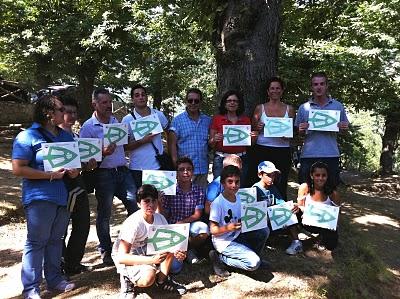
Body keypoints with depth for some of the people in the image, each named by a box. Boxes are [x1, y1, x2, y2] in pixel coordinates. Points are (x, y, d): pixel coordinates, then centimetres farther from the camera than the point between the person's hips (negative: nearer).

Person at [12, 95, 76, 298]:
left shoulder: (66, 136, 11)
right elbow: (18, 169, -15)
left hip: (62, 196, 6)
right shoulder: (27, 137, -9)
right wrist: (50, 175, -19)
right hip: (40, 198, -6)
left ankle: (54, 278, 28)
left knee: (56, 239, 15)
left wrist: (74, 171, -2)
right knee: (36, 241, 1)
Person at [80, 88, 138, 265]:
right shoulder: (88, 127, -5)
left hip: (122, 171, 5)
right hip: (103, 174, -5)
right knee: (104, 213, 6)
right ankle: (105, 252, 21)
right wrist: (103, 153, -21)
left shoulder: (116, 121, 13)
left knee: (135, 205, -1)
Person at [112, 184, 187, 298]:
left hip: (146, 252, 6)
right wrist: (152, 260, -41)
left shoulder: (160, 218, -12)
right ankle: (127, 279, -1)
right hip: (127, 258, -6)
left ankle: (162, 281, -1)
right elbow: (121, 257, -32)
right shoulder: (132, 223, -29)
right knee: (148, 277, -34)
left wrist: (177, 252, -29)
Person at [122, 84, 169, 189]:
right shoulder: (127, 120, -3)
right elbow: (124, 146, -5)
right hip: (137, 169, -2)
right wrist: (142, 141, -19)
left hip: (158, 166, 2)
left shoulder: (158, 115, 4)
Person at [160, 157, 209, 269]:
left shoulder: (199, 191, 0)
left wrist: (182, 222, -18)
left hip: (190, 225, 2)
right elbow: (164, 215, -1)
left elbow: (197, 215, -5)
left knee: (203, 228, -33)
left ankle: (190, 250, 0)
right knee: (174, 267, -22)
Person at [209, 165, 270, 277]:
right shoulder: (218, 203, -19)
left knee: (264, 231, -6)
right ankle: (220, 258, -3)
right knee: (254, 263, -20)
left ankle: (250, 256, 11)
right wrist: (228, 228, -34)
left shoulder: (239, 199, 3)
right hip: (224, 242, -7)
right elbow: (213, 230, -18)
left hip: (238, 236, 7)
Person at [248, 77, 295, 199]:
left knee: (281, 186, 3)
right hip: (262, 150, -1)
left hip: (283, 151, 1)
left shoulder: (289, 109, 11)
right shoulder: (260, 108, 8)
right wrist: (258, 128, -10)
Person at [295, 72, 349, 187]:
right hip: (308, 155, 0)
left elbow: (344, 128, 15)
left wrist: (344, 127, -6)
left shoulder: (338, 106, 8)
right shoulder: (304, 108, 7)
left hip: (331, 155, 0)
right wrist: (301, 130, -10)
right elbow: (298, 133, 11)